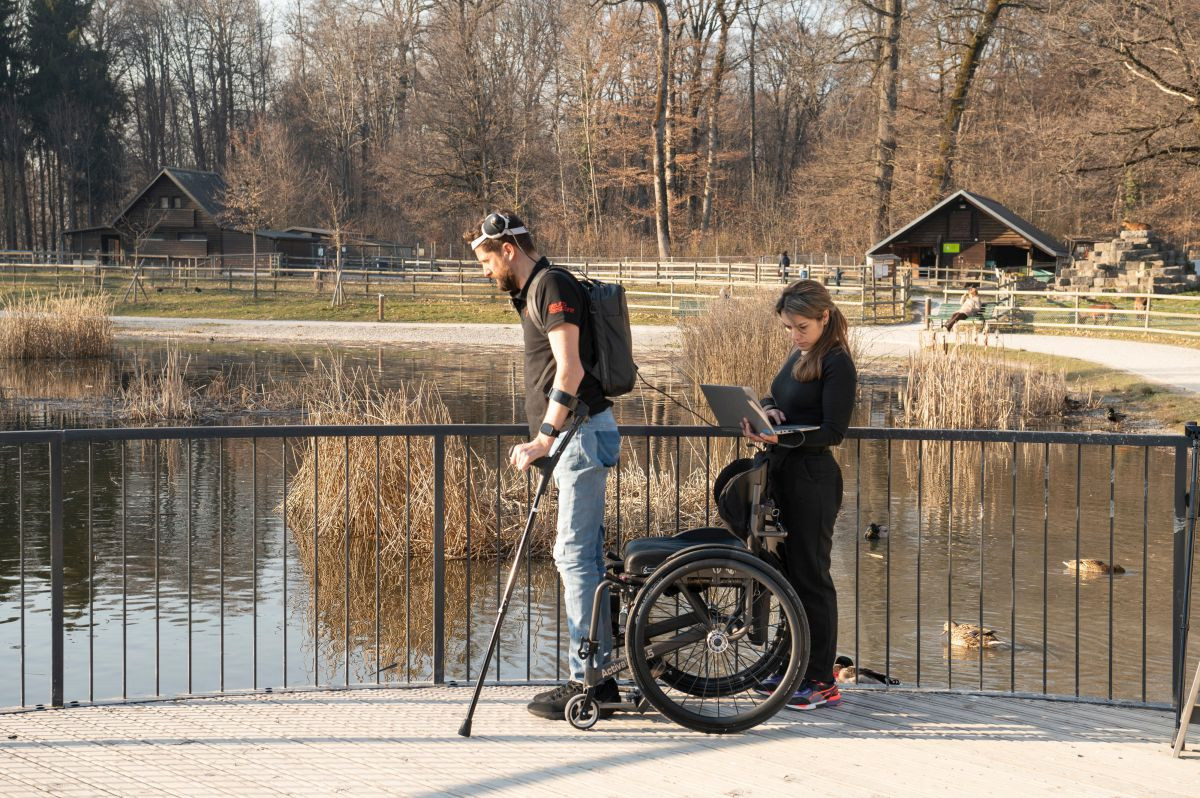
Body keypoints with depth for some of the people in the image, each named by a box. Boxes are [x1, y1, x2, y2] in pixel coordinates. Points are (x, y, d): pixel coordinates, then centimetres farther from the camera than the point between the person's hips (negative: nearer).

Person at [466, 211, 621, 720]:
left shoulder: (551, 286, -11)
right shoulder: (533, 292, 20)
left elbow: (570, 369, -21)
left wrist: (544, 438, -24)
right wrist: (542, 439, 26)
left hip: (582, 433, -11)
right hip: (575, 436, 11)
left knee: (574, 554, -10)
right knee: (583, 555, 11)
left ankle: (586, 681, -8)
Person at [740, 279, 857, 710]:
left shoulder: (837, 363, -13)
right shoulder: (798, 355, 14)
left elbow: (833, 431, -18)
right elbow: (773, 398, 19)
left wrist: (781, 437, -30)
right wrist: (766, 411, -5)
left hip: (813, 477, -9)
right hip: (783, 473, 9)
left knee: (810, 575, -4)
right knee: (788, 572, 14)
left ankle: (822, 680, 2)